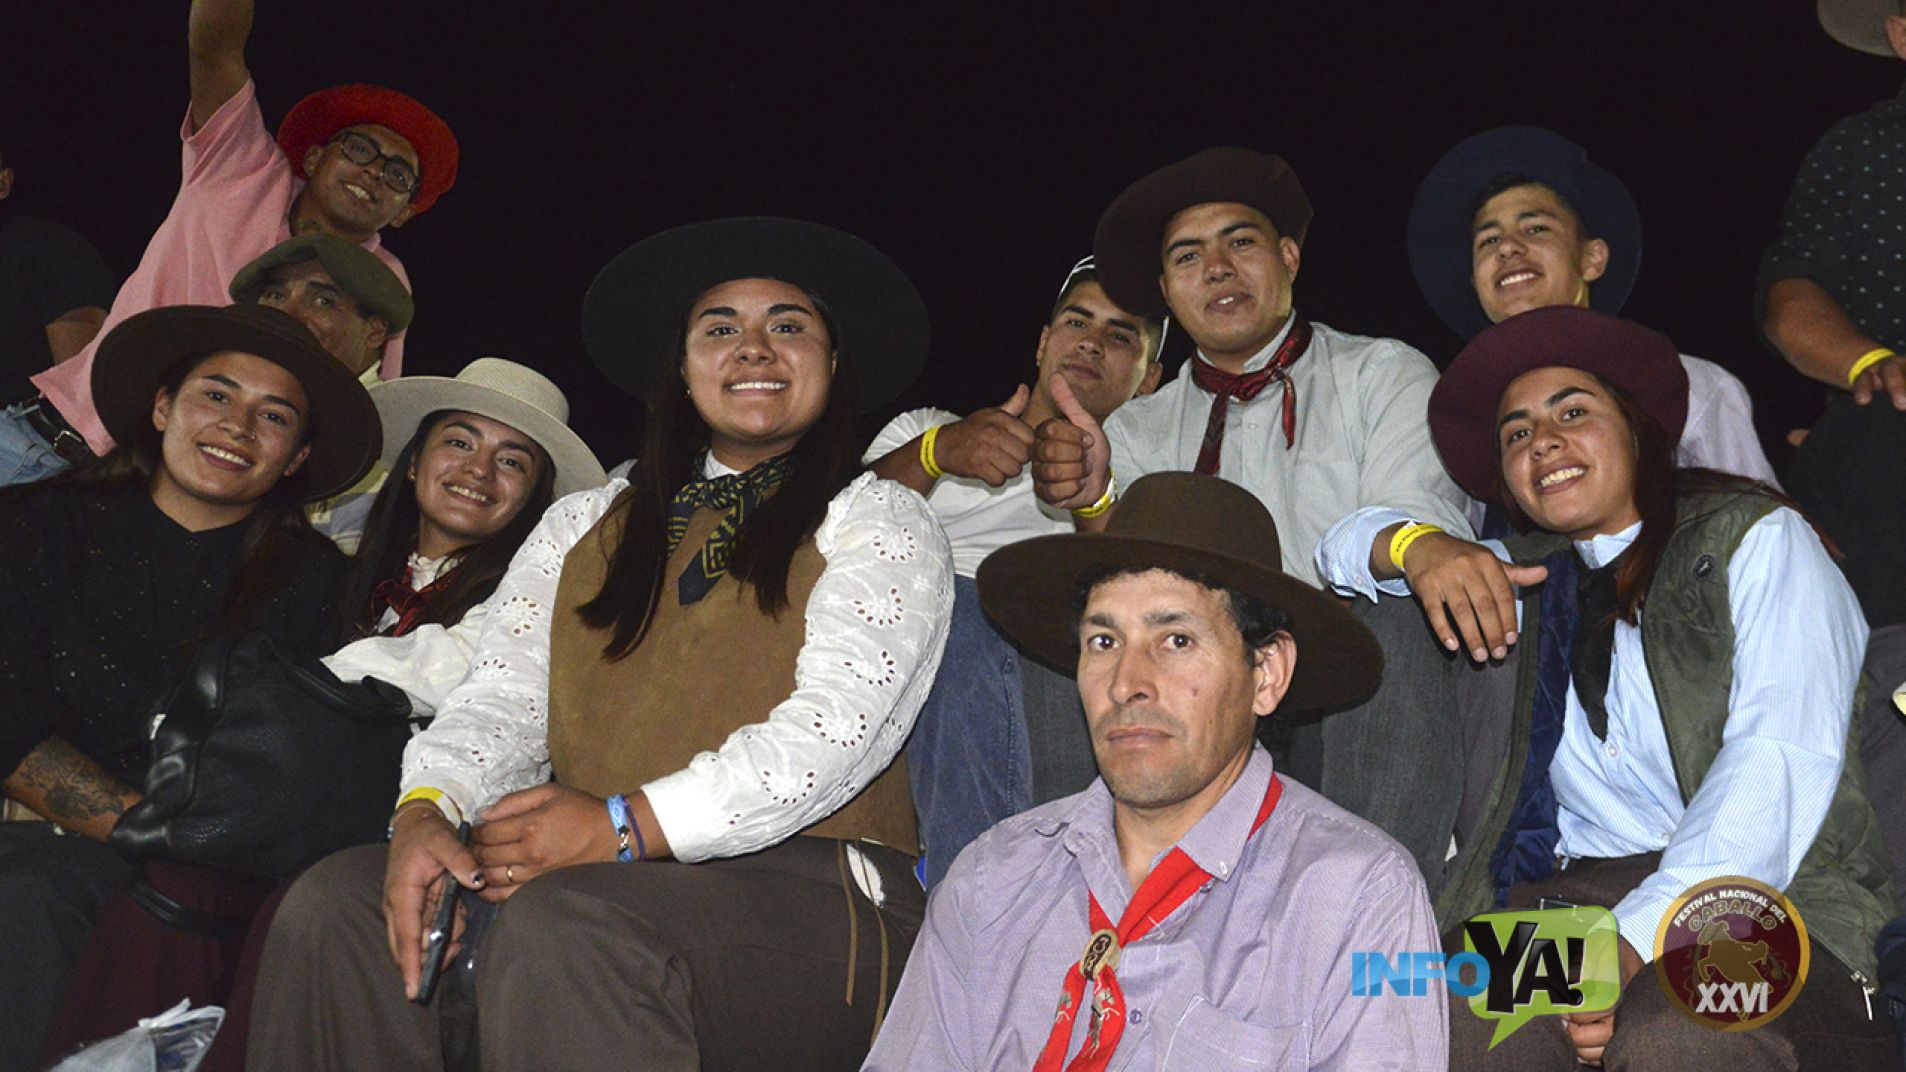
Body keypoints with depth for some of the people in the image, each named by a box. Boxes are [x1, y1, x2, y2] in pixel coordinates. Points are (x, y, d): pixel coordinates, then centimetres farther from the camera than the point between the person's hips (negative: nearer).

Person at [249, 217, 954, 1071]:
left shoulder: (879, 521, 8)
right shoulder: (580, 527, 23)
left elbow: (839, 723, -7)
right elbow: (499, 701, 13)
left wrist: (623, 826, -19)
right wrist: (425, 811, -11)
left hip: (812, 896, -4)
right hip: (576, 879, 5)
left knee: (560, 922, -35)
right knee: (334, 903, -20)